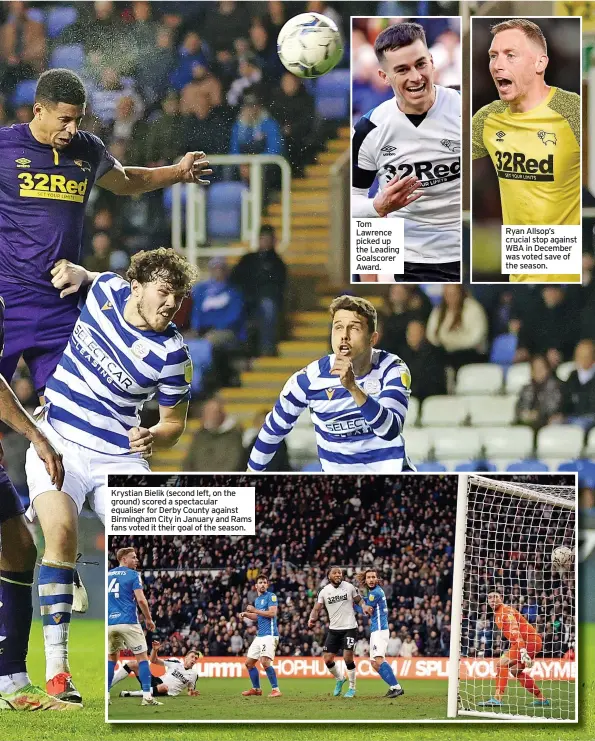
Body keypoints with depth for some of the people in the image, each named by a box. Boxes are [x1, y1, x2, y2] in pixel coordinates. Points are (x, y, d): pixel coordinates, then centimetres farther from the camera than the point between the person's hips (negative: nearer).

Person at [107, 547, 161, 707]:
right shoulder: (133, 575, -2)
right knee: (142, 657, 2)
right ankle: (147, 696, -6)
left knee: (111, 658, 18)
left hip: (110, 623, 5)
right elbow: (141, 600, -10)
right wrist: (148, 619, 2)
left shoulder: (107, 575, 13)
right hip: (128, 622, -5)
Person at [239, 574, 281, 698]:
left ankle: (276, 689, -16)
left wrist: (255, 610, -14)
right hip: (259, 635, 9)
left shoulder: (271, 596, -6)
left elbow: (272, 613, -18)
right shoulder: (257, 599, 18)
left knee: (265, 662, -23)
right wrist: (246, 614, 16)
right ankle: (256, 689, 25)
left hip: (269, 634, -9)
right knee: (249, 663, 11)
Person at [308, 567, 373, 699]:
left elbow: (359, 600, 7)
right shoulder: (324, 591, 1)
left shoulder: (349, 587, -3)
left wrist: (364, 606, -16)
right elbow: (317, 608, 2)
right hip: (333, 629, 3)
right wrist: (312, 619, -19)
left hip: (349, 627, -3)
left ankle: (352, 688, 7)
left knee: (348, 658, -11)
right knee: (327, 659, -1)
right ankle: (340, 679, 28)